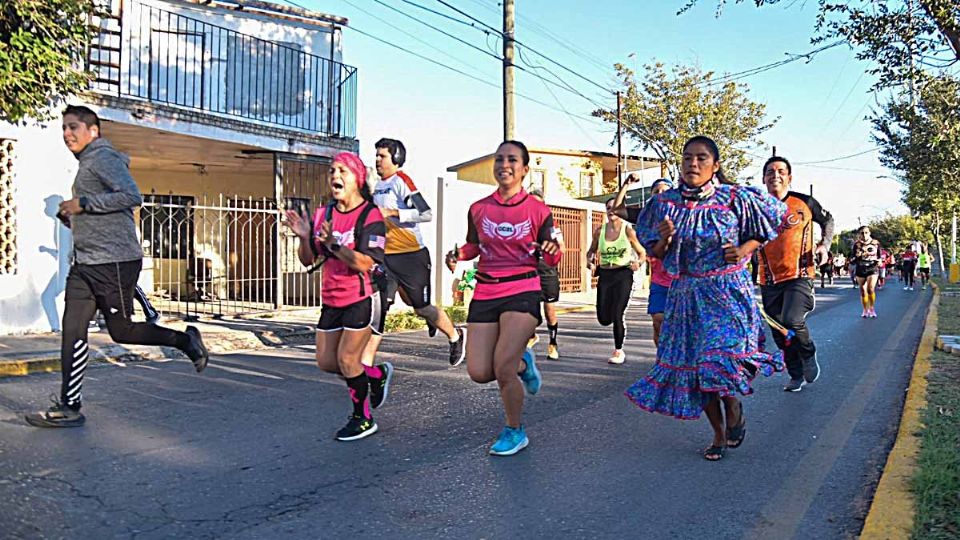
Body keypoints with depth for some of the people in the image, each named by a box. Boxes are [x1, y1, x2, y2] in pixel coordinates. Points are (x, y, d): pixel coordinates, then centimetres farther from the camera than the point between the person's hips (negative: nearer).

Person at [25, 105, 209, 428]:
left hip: (115, 261, -9)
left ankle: (185, 340, 17)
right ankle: (68, 407, 5)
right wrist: (69, 216, 13)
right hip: (84, 263, 9)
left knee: (120, 331, -1)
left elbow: (132, 196, -24)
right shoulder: (85, 164, 22)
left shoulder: (104, 158, -8)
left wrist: (83, 204, -18)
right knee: (72, 331, 2)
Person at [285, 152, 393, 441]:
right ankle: (377, 374, 34)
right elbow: (308, 260, 6)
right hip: (331, 300, 7)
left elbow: (365, 263, -23)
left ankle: (363, 419, 17)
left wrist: (333, 244, -33)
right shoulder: (322, 214, 5)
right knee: (326, 362, 10)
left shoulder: (370, 215, -13)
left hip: (361, 298, -7)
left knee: (347, 359, -5)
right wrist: (304, 237, -12)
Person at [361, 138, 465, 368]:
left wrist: (392, 212, -26)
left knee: (421, 307, 5)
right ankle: (366, 362, 2)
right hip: (386, 258, 7)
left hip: (412, 256, -7)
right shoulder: (379, 186, 16)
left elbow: (427, 214, -22)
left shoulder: (401, 181, -11)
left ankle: (455, 336, 30)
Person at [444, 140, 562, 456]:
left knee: (502, 368, -13)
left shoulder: (538, 211, -1)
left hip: (522, 291, -4)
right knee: (479, 373, -1)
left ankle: (515, 431, 14)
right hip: (485, 293, 4)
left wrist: (552, 250, -18)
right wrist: (458, 254, -1)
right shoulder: (478, 209, 5)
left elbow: (551, 260, 6)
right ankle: (522, 363, 33)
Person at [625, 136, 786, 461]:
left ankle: (735, 409, 17)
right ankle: (719, 433, 27)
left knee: (722, 358, -18)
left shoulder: (735, 199, -6)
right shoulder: (665, 203, 0)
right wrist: (664, 239, -14)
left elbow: (763, 228, 11)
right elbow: (656, 254, 7)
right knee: (694, 364, 6)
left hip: (728, 292, -3)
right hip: (686, 295, 3)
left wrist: (745, 249, -8)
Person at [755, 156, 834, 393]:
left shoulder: (804, 202, -1)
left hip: (800, 276, -3)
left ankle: (809, 354, 10)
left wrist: (824, 245, 2)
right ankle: (797, 375, 31)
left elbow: (827, 220, 16)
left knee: (792, 321, -23)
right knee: (780, 334, 9)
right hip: (770, 281, 3)